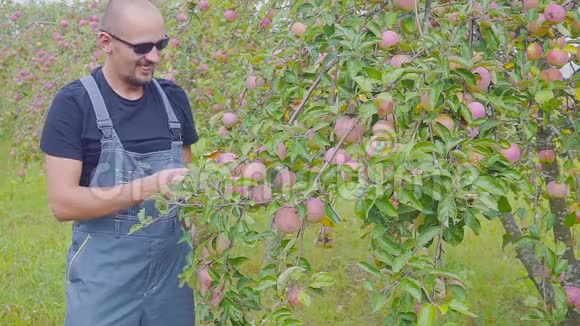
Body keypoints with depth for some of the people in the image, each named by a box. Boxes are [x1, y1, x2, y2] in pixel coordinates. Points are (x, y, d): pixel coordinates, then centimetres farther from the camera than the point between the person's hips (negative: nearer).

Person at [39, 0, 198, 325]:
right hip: (105, 273, -4)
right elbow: (63, 203, -15)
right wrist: (146, 188, -24)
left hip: (172, 262, 4)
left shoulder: (174, 97, 5)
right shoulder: (74, 104, -9)